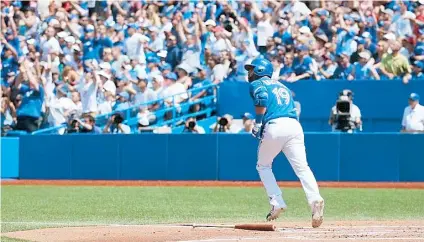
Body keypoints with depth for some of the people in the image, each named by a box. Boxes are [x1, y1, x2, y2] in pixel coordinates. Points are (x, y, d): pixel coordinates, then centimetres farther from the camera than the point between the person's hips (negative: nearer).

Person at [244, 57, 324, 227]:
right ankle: (315, 199, -32)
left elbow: (262, 98, -10)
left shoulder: (257, 84, 13)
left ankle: (277, 203, 3)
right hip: (295, 125, 5)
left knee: (263, 166, 17)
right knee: (302, 167, -8)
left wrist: (258, 123, -6)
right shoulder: (281, 86, 33)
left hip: (274, 126, -5)